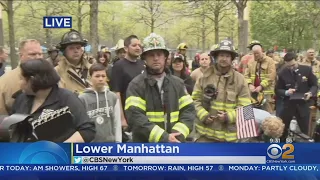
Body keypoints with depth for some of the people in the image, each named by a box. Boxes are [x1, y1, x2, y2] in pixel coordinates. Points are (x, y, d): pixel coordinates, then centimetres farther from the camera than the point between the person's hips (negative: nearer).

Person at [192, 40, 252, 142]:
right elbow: (195, 100, 3)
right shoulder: (204, 76, -2)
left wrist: (229, 117, -19)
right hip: (206, 131, 0)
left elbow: (244, 107, -5)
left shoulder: (240, 79, -4)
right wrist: (203, 115, -12)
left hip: (228, 134, 0)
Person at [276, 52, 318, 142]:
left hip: (303, 104, 0)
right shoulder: (283, 73, -7)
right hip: (288, 104, 0)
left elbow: (314, 85, 1)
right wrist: (286, 92, -21)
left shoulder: (307, 69, -7)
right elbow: (277, 90, 0)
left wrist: (310, 93, -20)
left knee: (305, 130, 11)